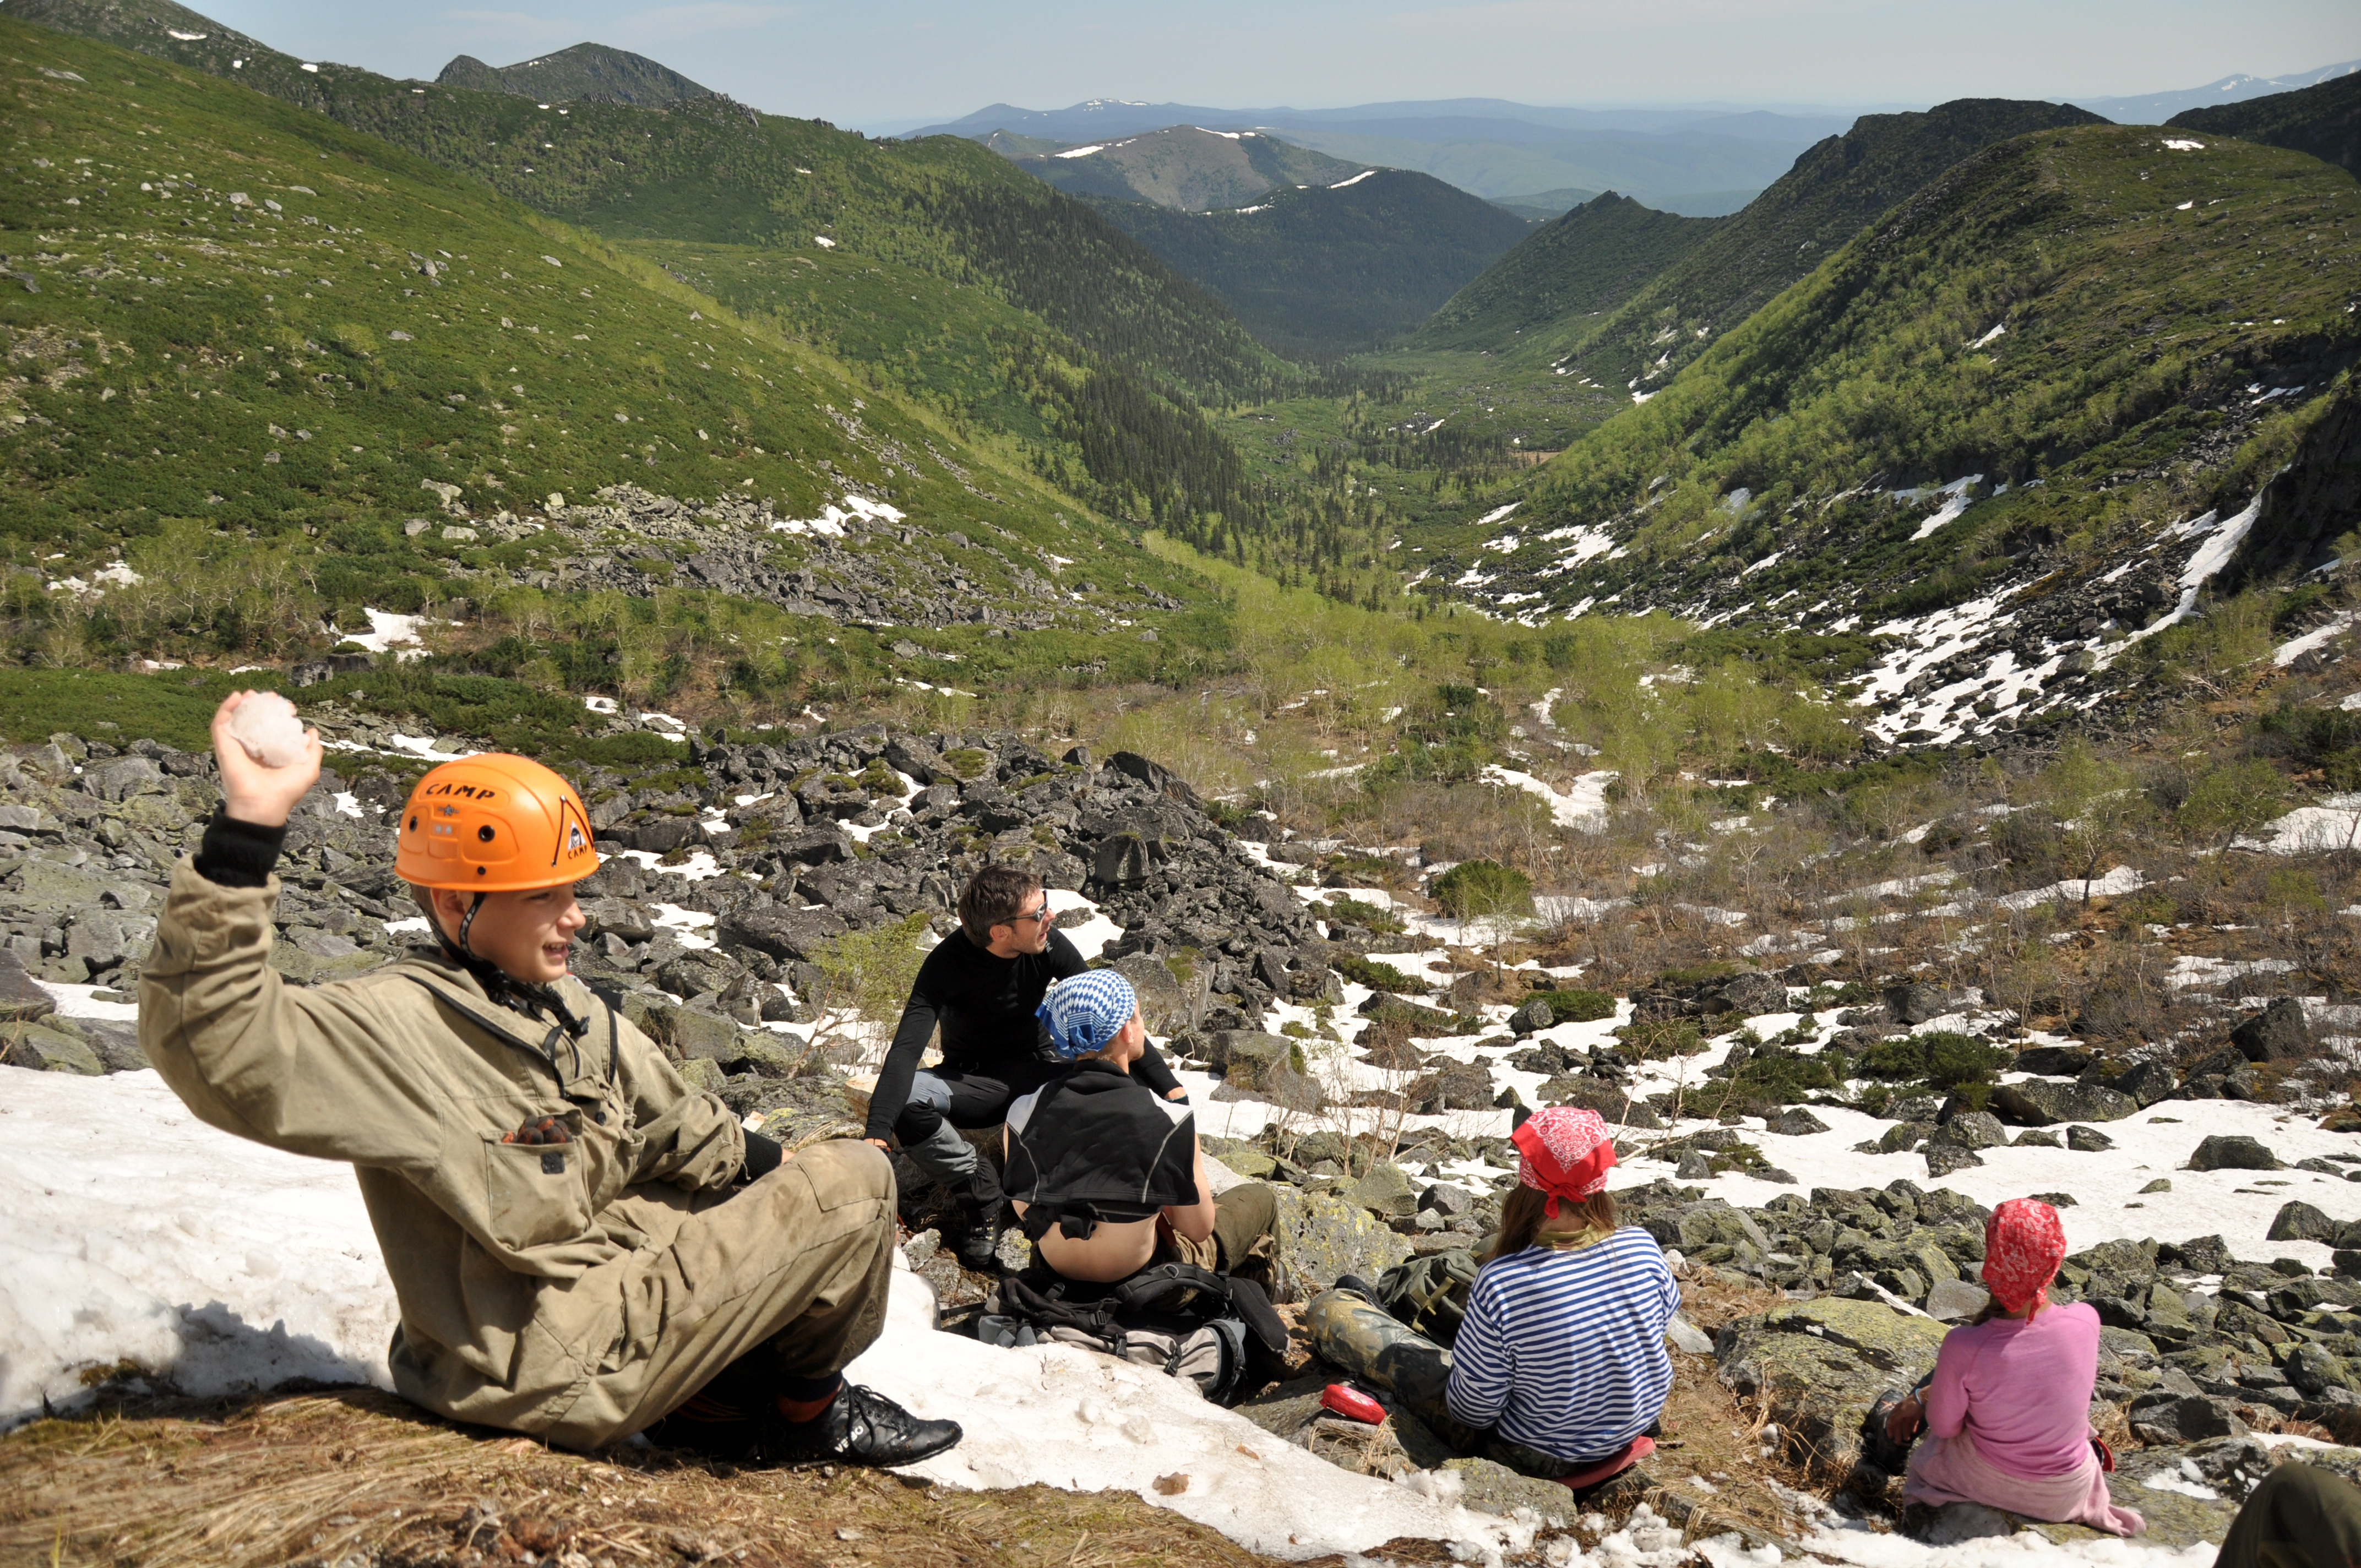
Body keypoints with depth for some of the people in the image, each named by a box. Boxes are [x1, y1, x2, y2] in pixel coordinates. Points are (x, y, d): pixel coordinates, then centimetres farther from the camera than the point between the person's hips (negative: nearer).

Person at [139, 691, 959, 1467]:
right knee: (855, 1182, -7)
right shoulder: (399, 1023, -20)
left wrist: (771, 1167, 10)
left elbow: (671, 1123, 17)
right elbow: (217, 1043, -36)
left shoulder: (564, 1004, 7)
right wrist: (247, 830, -43)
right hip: (560, 1360, -10)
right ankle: (806, 1410, 15)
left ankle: (741, 1401, 20)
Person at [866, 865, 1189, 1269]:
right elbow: (906, 1051, -32)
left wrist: (1169, 1086, -15)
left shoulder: (1051, 946, -15)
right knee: (906, 1101, -35)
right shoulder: (949, 963, -23)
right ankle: (981, 1194, -15)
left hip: (1036, 1071, 2)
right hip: (972, 1083, -1)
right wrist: (877, 1134, -47)